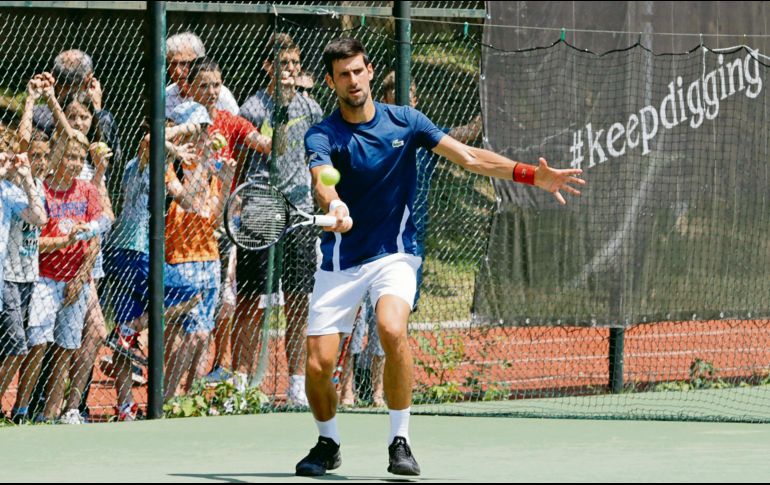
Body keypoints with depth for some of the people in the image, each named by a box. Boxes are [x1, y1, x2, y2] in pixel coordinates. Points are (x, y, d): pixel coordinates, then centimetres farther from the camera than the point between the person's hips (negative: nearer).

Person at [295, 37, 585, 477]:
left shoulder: (405, 122, 0)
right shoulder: (323, 136, -7)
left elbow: (469, 157, -3)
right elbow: (322, 179, -28)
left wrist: (531, 174, -15)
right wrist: (335, 206, -52)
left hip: (393, 254, 0)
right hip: (340, 262, 0)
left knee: (392, 330, -29)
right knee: (318, 365, -7)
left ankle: (400, 441, -15)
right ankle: (328, 444, 23)